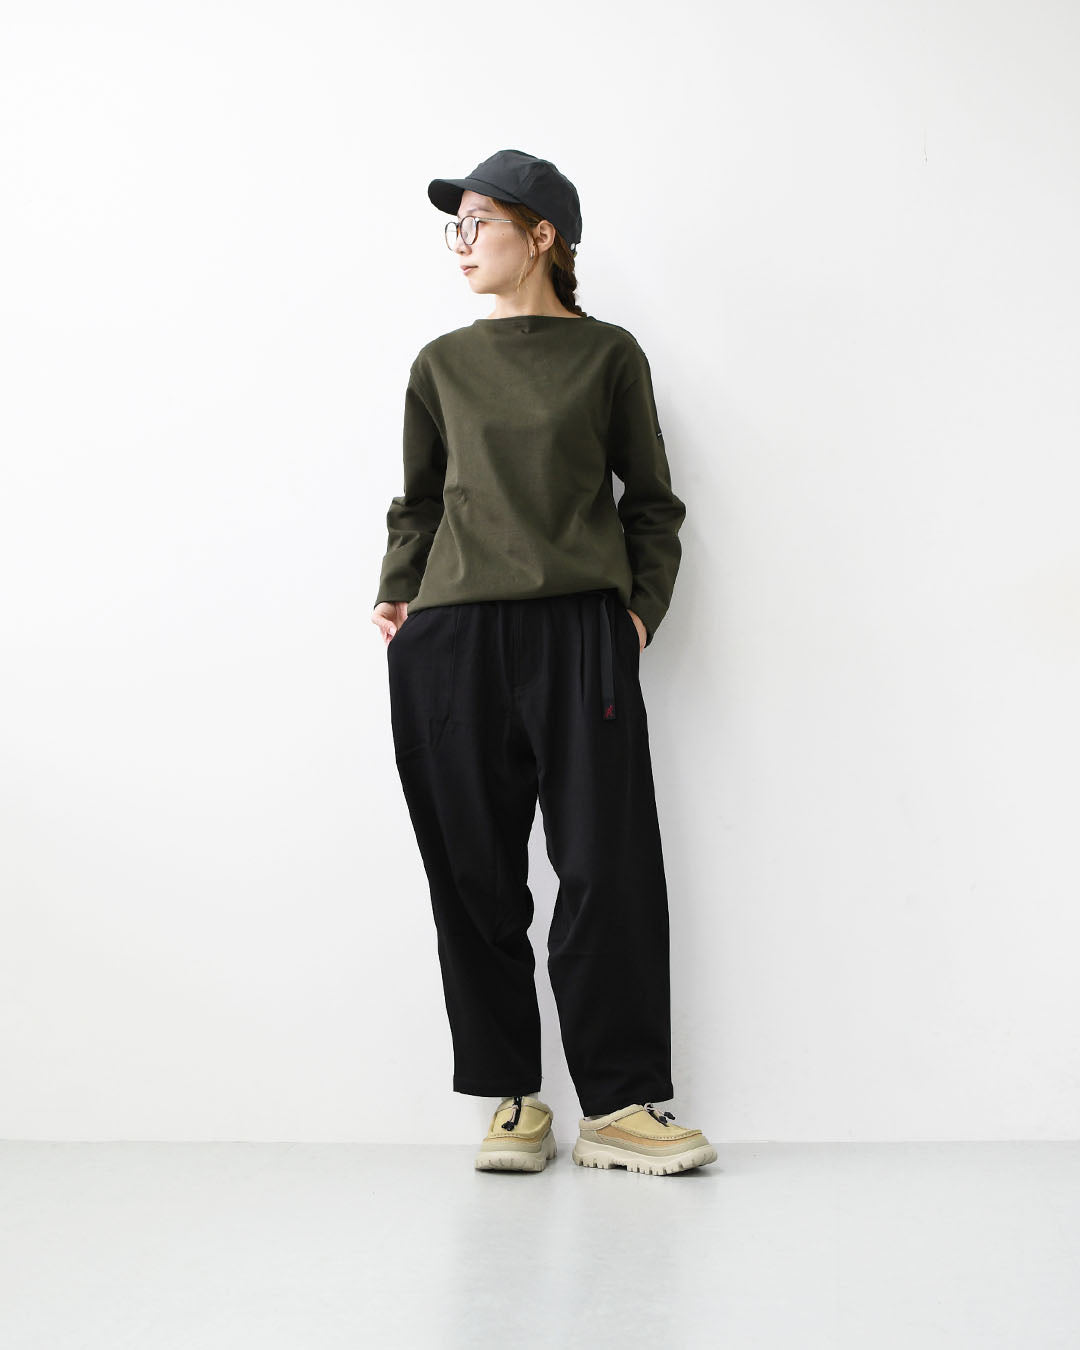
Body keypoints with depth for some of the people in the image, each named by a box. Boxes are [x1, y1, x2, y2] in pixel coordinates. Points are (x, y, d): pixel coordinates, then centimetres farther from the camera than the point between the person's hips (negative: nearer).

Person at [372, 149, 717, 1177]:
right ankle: (512, 1098, 12)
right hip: (452, 639, 2)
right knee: (475, 871, 1)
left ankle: (620, 1101, 4)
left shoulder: (607, 356, 10)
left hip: (580, 630, -2)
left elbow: (651, 499, 13)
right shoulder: (442, 364, 16)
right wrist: (396, 594, 6)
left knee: (608, 865, -5)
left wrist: (642, 605, 0)